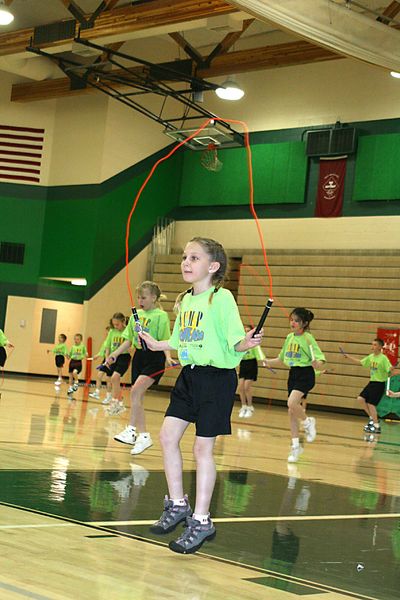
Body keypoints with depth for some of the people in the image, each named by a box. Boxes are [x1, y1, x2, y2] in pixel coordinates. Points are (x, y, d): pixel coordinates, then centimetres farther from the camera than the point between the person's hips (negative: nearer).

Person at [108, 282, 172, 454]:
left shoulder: (161, 316, -7)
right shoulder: (136, 315, 11)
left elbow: (165, 341, -11)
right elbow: (129, 340, 16)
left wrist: (168, 357, -27)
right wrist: (115, 354, 7)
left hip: (154, 358, -7)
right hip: (139, 356, 7)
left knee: (136, 390, -23)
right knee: (138, 398, 7)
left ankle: (131, 430, -21)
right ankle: (143, 436, 13)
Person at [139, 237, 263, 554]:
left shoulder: (222, 298, -13)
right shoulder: (185, 300, 10)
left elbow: (235, 341, -19)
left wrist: (247, 343, -38)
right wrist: (155, 344, 23)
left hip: (216, 377, -8)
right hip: (189, 375, 8)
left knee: (203, 448, -3)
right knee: (168, 436, 6)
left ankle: (201, 521, 7)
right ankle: (178, 504, 22)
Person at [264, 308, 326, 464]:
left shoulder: (308, 338, -12)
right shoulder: (289, 337, 8)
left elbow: (321, 360, -17)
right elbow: (281, 359, 20)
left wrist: (317, 364, -38)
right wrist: (266, 361, 7)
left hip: (305, 375, -7)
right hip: (293, 374, 7)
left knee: (292, 403, -27)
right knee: (291, 412, 7)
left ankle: (308, 422, 2)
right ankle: (295, 446, 17)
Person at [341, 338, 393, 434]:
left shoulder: (383, 358, -15)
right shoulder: (371, 357, 7)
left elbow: (389, 369, -22)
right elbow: (360, 362, 20)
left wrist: (390, 371, -46)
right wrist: (348, 356, 17)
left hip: (379, 384, -7)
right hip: (371, 383, 7)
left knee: (371, 404, -9)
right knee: (361, 399, 1)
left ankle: (377, 427, 2)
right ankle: (372, 418, 17)